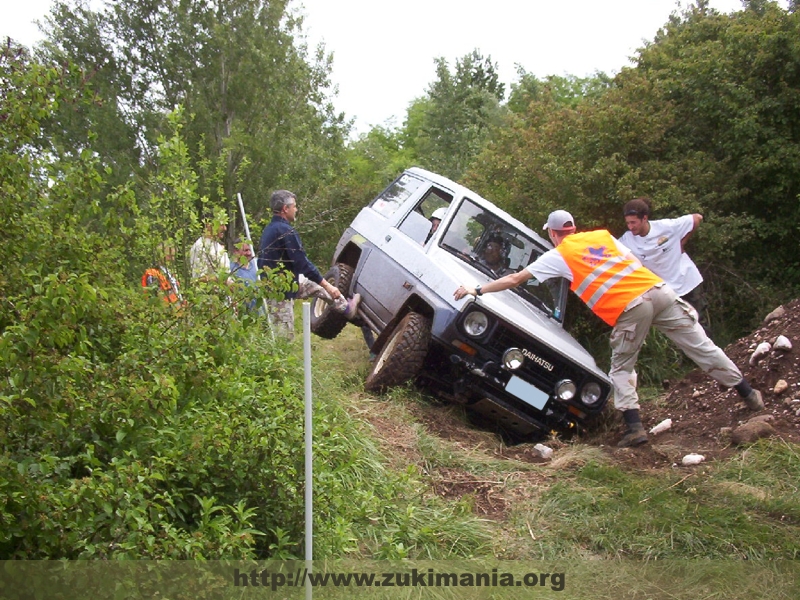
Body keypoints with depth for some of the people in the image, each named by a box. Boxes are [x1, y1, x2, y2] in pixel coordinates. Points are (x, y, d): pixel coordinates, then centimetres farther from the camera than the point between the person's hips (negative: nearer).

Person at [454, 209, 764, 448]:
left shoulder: (558, 255, 10)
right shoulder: (603, 235, 23)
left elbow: (514, 279, 12)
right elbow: (630, 262, 19)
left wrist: (477, 290, 18)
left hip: (630, 309, -4)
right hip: (659, 289, 5)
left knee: (621, 368, 14)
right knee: (701, 346, 12)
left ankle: (634, 426, 4)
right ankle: (749, 395, 21)